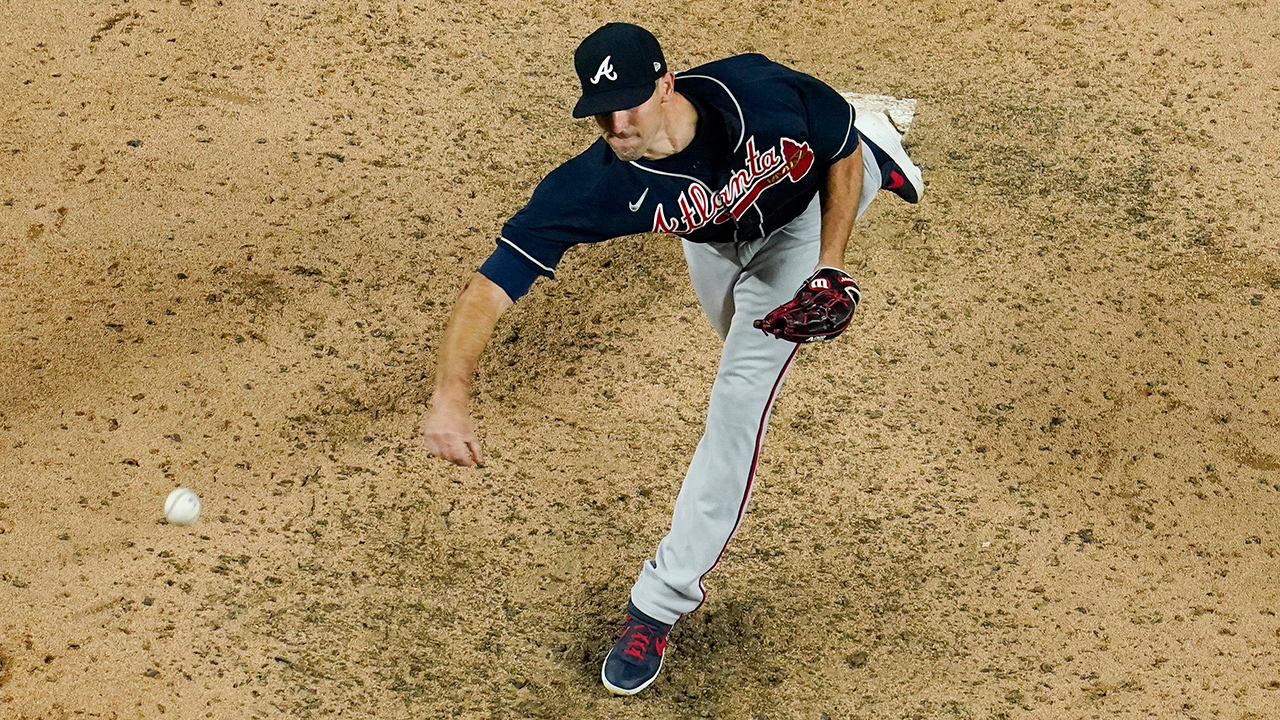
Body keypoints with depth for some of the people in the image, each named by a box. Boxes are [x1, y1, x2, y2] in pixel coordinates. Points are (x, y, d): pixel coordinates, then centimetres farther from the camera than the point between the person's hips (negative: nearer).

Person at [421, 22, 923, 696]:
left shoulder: (759, 90, -43)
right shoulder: (588, 186, -42)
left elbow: (842, 153, -22)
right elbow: (488, 288, -47)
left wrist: (829, 267, -30)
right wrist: (448, 397, -63)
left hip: (802, 216, -3)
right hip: (710, 240, 3)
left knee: (740, 392, -16)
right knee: (746, 345, 33)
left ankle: (663, 597, 0)